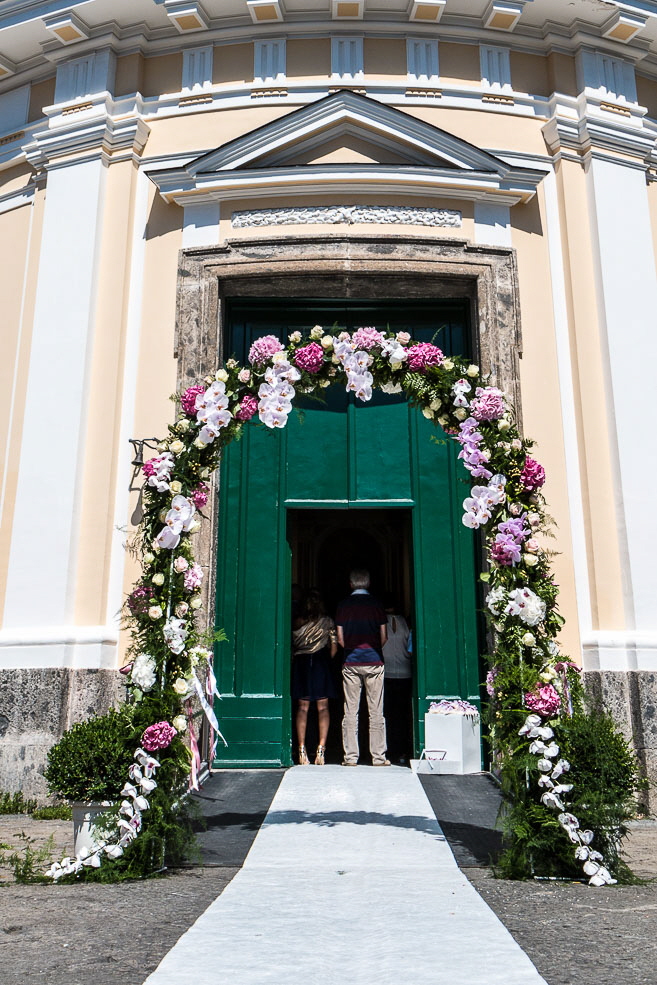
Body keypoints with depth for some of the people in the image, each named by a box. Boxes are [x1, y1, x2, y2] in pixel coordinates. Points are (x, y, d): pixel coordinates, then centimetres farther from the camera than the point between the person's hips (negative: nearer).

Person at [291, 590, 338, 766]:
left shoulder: (298, 622, 5)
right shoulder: (328, 622, 3)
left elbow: (292, 647, 4)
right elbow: (334, 648, 2)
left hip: (301, 663, 1)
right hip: (321, 662, -1)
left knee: (302, 708, 4)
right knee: (322, 708, 3)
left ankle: (302, 751, -1)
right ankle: (321, 750, -6)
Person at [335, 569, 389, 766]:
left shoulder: (343, 605, 3)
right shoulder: (376, 604, 1)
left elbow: (340, 638, 2)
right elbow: (383, 637, 1)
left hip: (350, 662, 1)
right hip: (373, 661, -1)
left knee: (350, 711, 4)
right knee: (376, 711, 2)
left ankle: (350, 757, 4)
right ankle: (378, 756, 4)